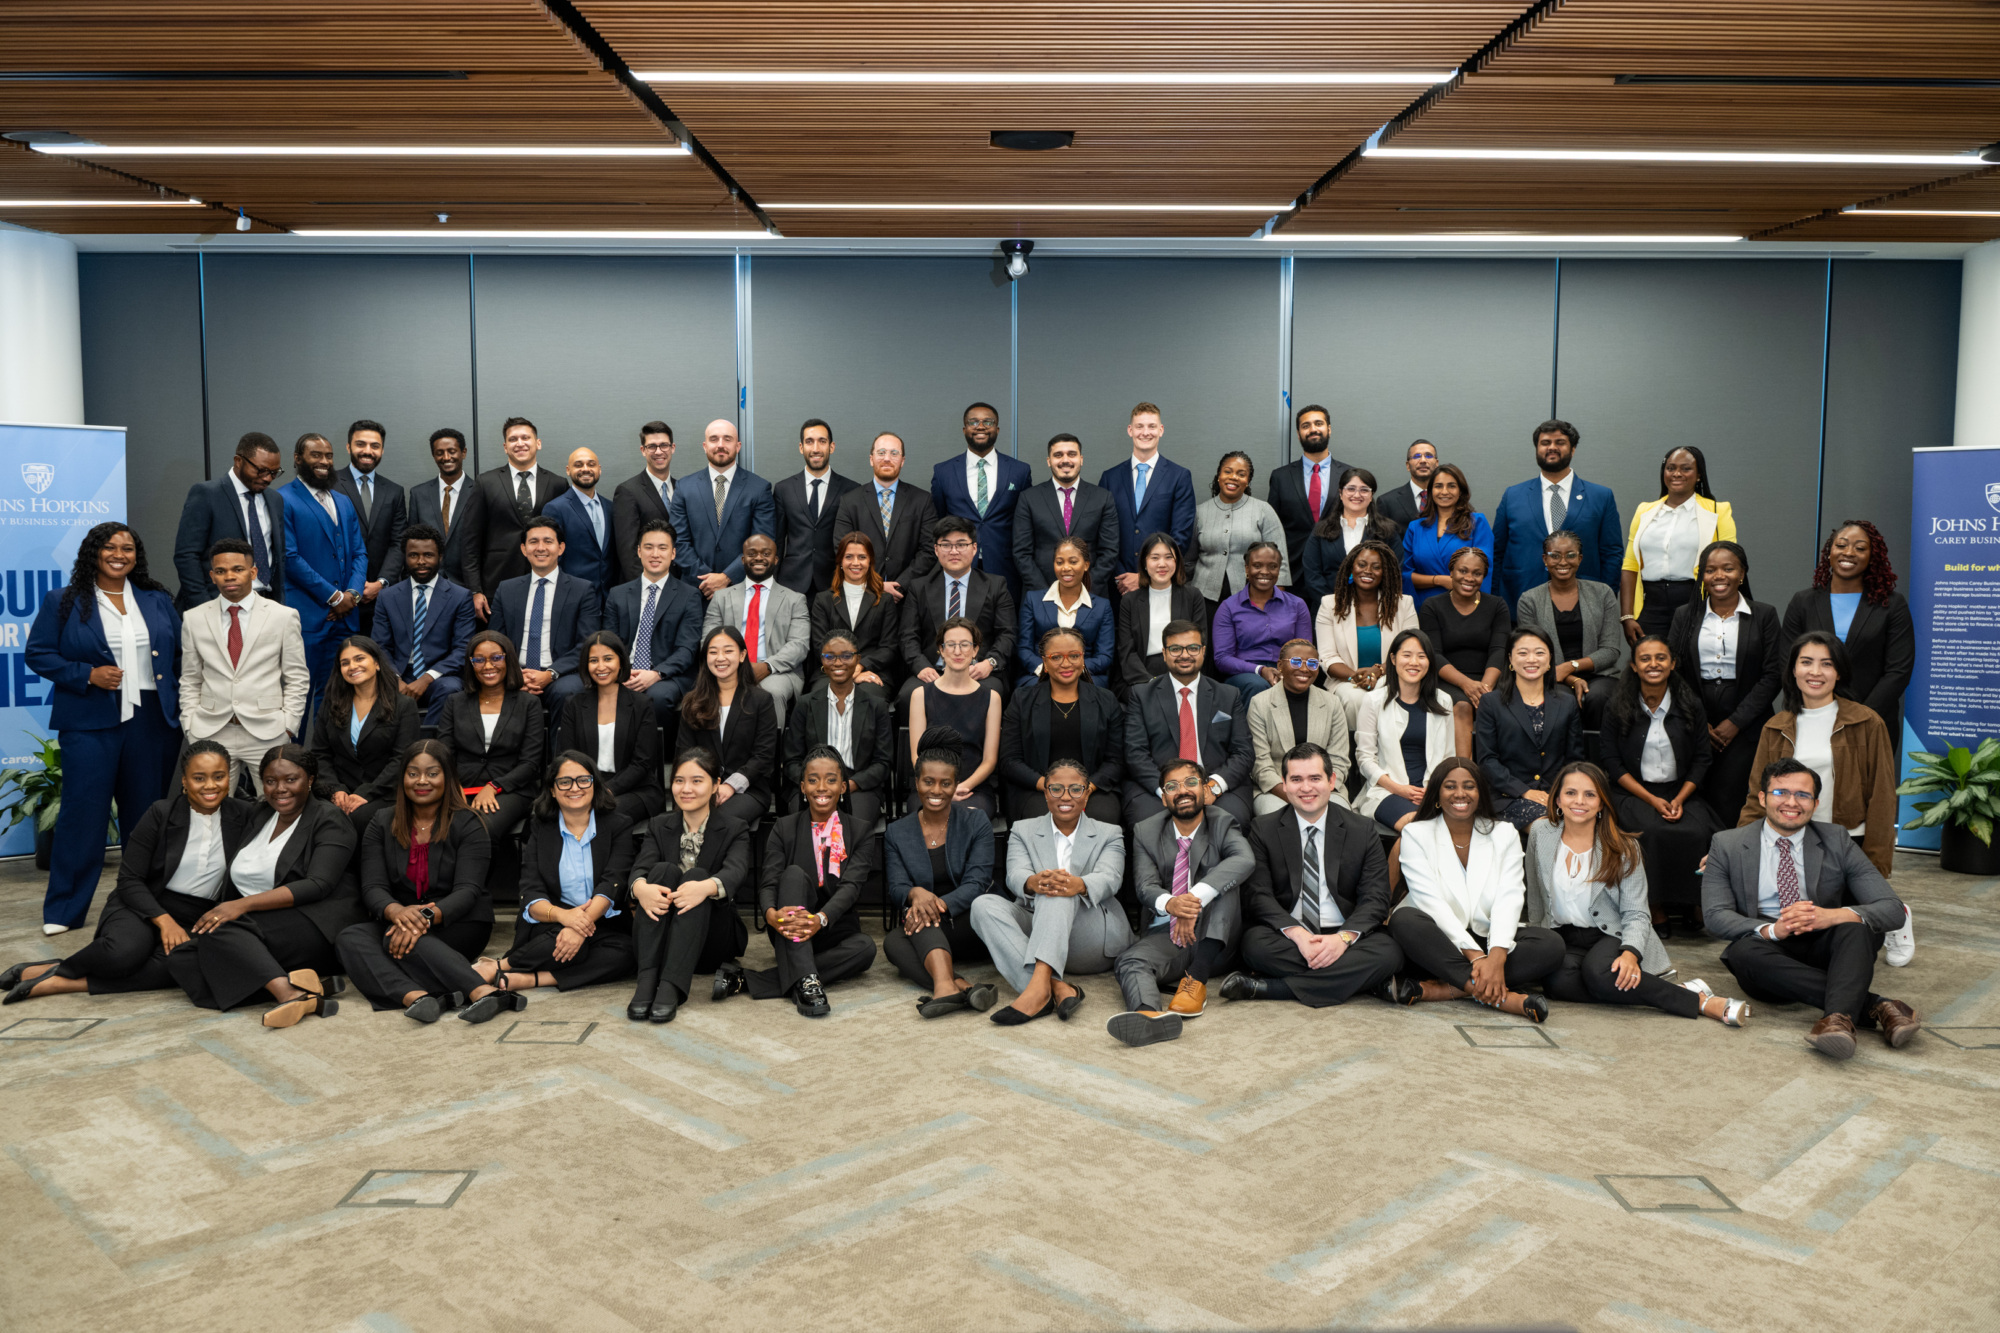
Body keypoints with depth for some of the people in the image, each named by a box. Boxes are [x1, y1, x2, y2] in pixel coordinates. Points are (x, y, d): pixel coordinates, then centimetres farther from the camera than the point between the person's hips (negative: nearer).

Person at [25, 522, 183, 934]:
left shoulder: (158, 602, 12)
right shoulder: (63, 604, 4)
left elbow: (181, 654, 15)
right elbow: (37, 654, 1)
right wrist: (88, 675, -12)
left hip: (152, 722, 3)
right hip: (90, 724, -3)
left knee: (147, 812, 8)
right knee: (83, 811, -4)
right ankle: (63, 909, 6)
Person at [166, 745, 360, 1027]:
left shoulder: (329, 821, 0)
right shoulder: (259, 818, 20)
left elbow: (317, 886, -14)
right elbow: (233, 884, 19)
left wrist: (243, 904, -21)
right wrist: (217, 912, -2)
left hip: (313, 926, -7)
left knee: (221, 930, -28)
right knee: (180, 959, -18)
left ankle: (287, 991, -42)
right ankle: (296, 983, -30)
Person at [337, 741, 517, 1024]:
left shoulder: (468, 826, -1)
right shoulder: (382, 823, 9)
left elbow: (467, 891, -12)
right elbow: (373, 887, -3)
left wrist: (427, 917, -33)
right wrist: (397, 912, -27)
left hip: (458, 924, -4)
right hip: (397, 923, 4)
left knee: (402, 940, -34)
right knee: (351, 938, -27)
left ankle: (485, 993, -56)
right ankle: (416, 997, -52)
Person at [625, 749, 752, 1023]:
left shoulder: (735, 830, 3)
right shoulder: (658, 826, 11)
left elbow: (737, 871, -18)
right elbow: (641, 867, -8)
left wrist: (707, 886, -42)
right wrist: (640, 887, -34)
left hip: (710, 944, -2)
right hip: (657, 940, 2)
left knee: (697, 875, -28)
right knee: (664, 869, -24)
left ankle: (671, 987, -44)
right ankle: (647, 981, -39)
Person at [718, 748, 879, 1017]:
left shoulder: (860, 833, 3)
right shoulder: (784, 828, 6)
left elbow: (851, 885, -12)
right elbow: (768, 882, -7)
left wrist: (820, 919, -34)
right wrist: (771, 914, -32)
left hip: (835, 929, 1)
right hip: (790, 934, -1)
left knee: (865, 947, -33)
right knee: (794, 873, -28)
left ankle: (748, 980, -35)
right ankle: (805, 982, -47)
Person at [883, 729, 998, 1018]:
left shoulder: (975, 821, 3)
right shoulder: (897, 833, 10)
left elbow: (977, 883, -8)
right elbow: (896, 889, -2)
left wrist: (940, 904, -28)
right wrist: (915, 894, -28)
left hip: (970, 928, -2)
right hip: (921, 937, 2)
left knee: (925, 917, -33)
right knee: (893, 942, -32)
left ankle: (945, 986, -56)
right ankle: (959, 985, -56)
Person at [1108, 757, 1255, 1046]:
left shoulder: (1223, 824, 4)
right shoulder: (1146, 832, 10)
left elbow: (1244, 860, -20)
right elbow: (1145, 885, -6)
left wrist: (1196, 898, -37)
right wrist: (1169, 903, -33)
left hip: (1213, 939, -1)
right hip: (1165, 935, 1)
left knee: (1221, 880, -26)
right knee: (1130, 960, -31)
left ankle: (1197, 981, -36)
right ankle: (1150, 1015, -66)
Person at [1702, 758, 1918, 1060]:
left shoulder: (1836, 840, 7)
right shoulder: (1727, 845, 6)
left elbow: (1893, 910, -2)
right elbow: (1715, 916, -5)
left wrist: (1834, 915, -24)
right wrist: (1772, 930, -26)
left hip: (1824, 948, 1)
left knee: (1857, 926, -29)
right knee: (1744, 951, -35)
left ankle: (1838, 1018, -50)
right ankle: (1876, 1006, -37)